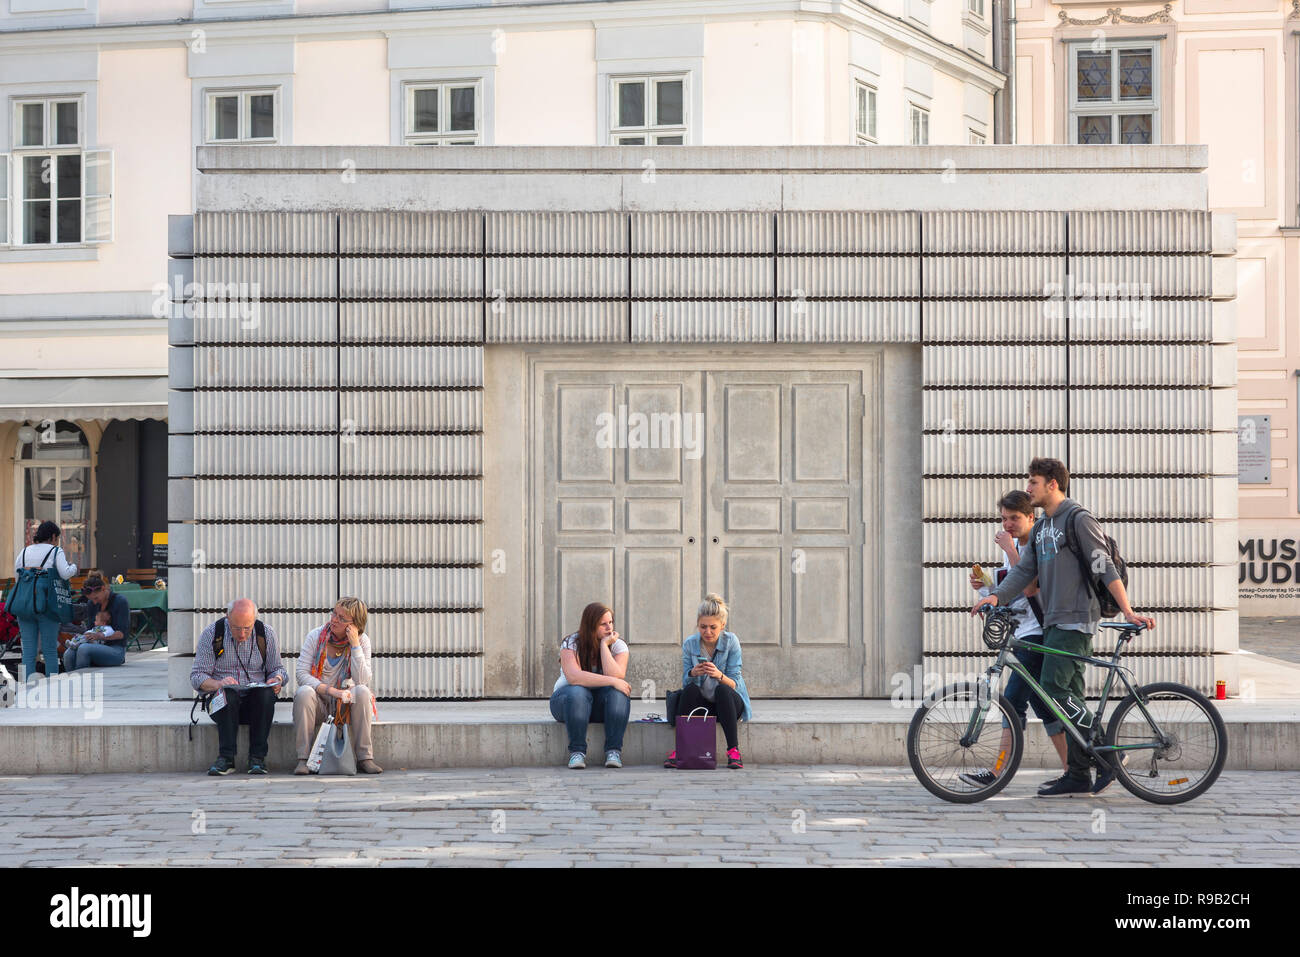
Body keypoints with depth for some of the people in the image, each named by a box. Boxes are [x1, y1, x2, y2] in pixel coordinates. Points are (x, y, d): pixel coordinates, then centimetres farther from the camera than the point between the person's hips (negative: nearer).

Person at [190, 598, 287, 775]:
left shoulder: (266, 633, 2)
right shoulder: (211, 634, -3)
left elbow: (277, 668, 10)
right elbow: (196, 677, -6)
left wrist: (277, 679, -15)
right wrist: (217, 684, -28)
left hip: (255, 701, 1)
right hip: (220, 702, -1)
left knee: (266, 693, -32)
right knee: (228, 694, -35)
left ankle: (257, 758, -26)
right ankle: (226, 758, -30)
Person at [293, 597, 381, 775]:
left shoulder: (362, 641, -5)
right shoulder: (315, 636, -4)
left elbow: (362, 680, -18)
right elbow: (301, 673, -12)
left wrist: (355, 644, -21)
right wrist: (329, 690, -25)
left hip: (345, 705, 0)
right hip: (319, 702, 0)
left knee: (362, 691, -30)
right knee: (304, 692, -31)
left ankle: (365, 758, -26)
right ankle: (303, 759, -28)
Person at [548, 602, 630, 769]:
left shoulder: (618, 645, -3)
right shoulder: (571, 643, -11)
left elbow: (616, 676, -21)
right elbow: (574, 677, -29)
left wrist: (604, 645, -19)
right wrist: (612, 681, -32)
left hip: (602, 705, 2)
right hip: (567, 700, -2)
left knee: (618, 693, -30)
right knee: (577, 692, -36)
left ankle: (614, 751, -29)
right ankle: (577, 751, -31)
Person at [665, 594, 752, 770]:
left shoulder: (731, 642, -9)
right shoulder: (689, 644, -4)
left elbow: (734, 684, -13)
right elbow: (685, 683, -5)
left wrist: (719, 675, -34)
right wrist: (693, 673, -28)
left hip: (728, 702, -2)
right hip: (701, 703, 2)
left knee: (722, 690, -34)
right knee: (690, 689, -29)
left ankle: (733, 750, -31)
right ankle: (679, 748, -26)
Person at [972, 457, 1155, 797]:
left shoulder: (1079, 520, -9)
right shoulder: (1041, 527, 17)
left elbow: (1105, 568, -13)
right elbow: (1024, 570, 11)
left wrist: (1128, 611, -17)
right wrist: (996, 596, -5)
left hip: (1075, 619, -9)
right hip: (1054, 621, 9)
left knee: (1054, 687, -16)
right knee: (1070, 696, 8)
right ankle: (1078, 776, 10)